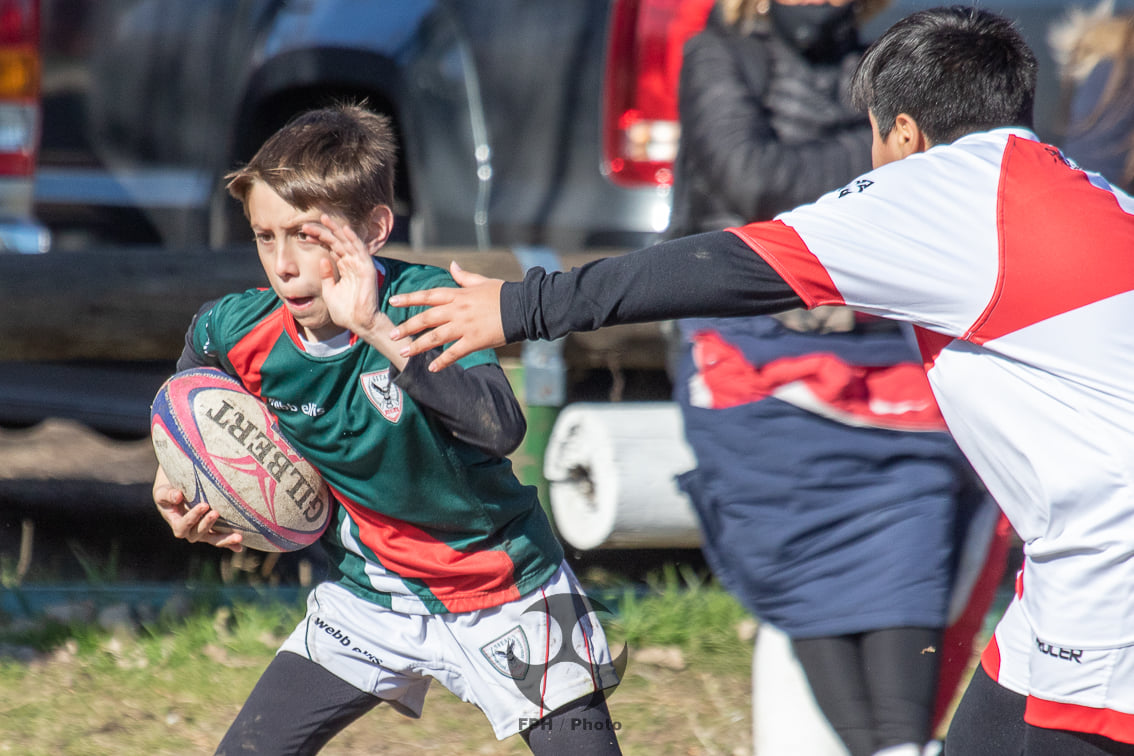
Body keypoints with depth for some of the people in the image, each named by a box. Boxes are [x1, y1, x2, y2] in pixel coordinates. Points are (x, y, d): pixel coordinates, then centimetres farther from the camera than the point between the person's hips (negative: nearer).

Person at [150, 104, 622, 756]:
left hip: (501, 590, -4)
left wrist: (377, 328, -48)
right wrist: (174, 474, 3)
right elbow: (194, 367, 16)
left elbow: (501, 429, -44)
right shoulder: (242, 331, -12)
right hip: (370, 592, 4)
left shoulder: (426, 300, -26)